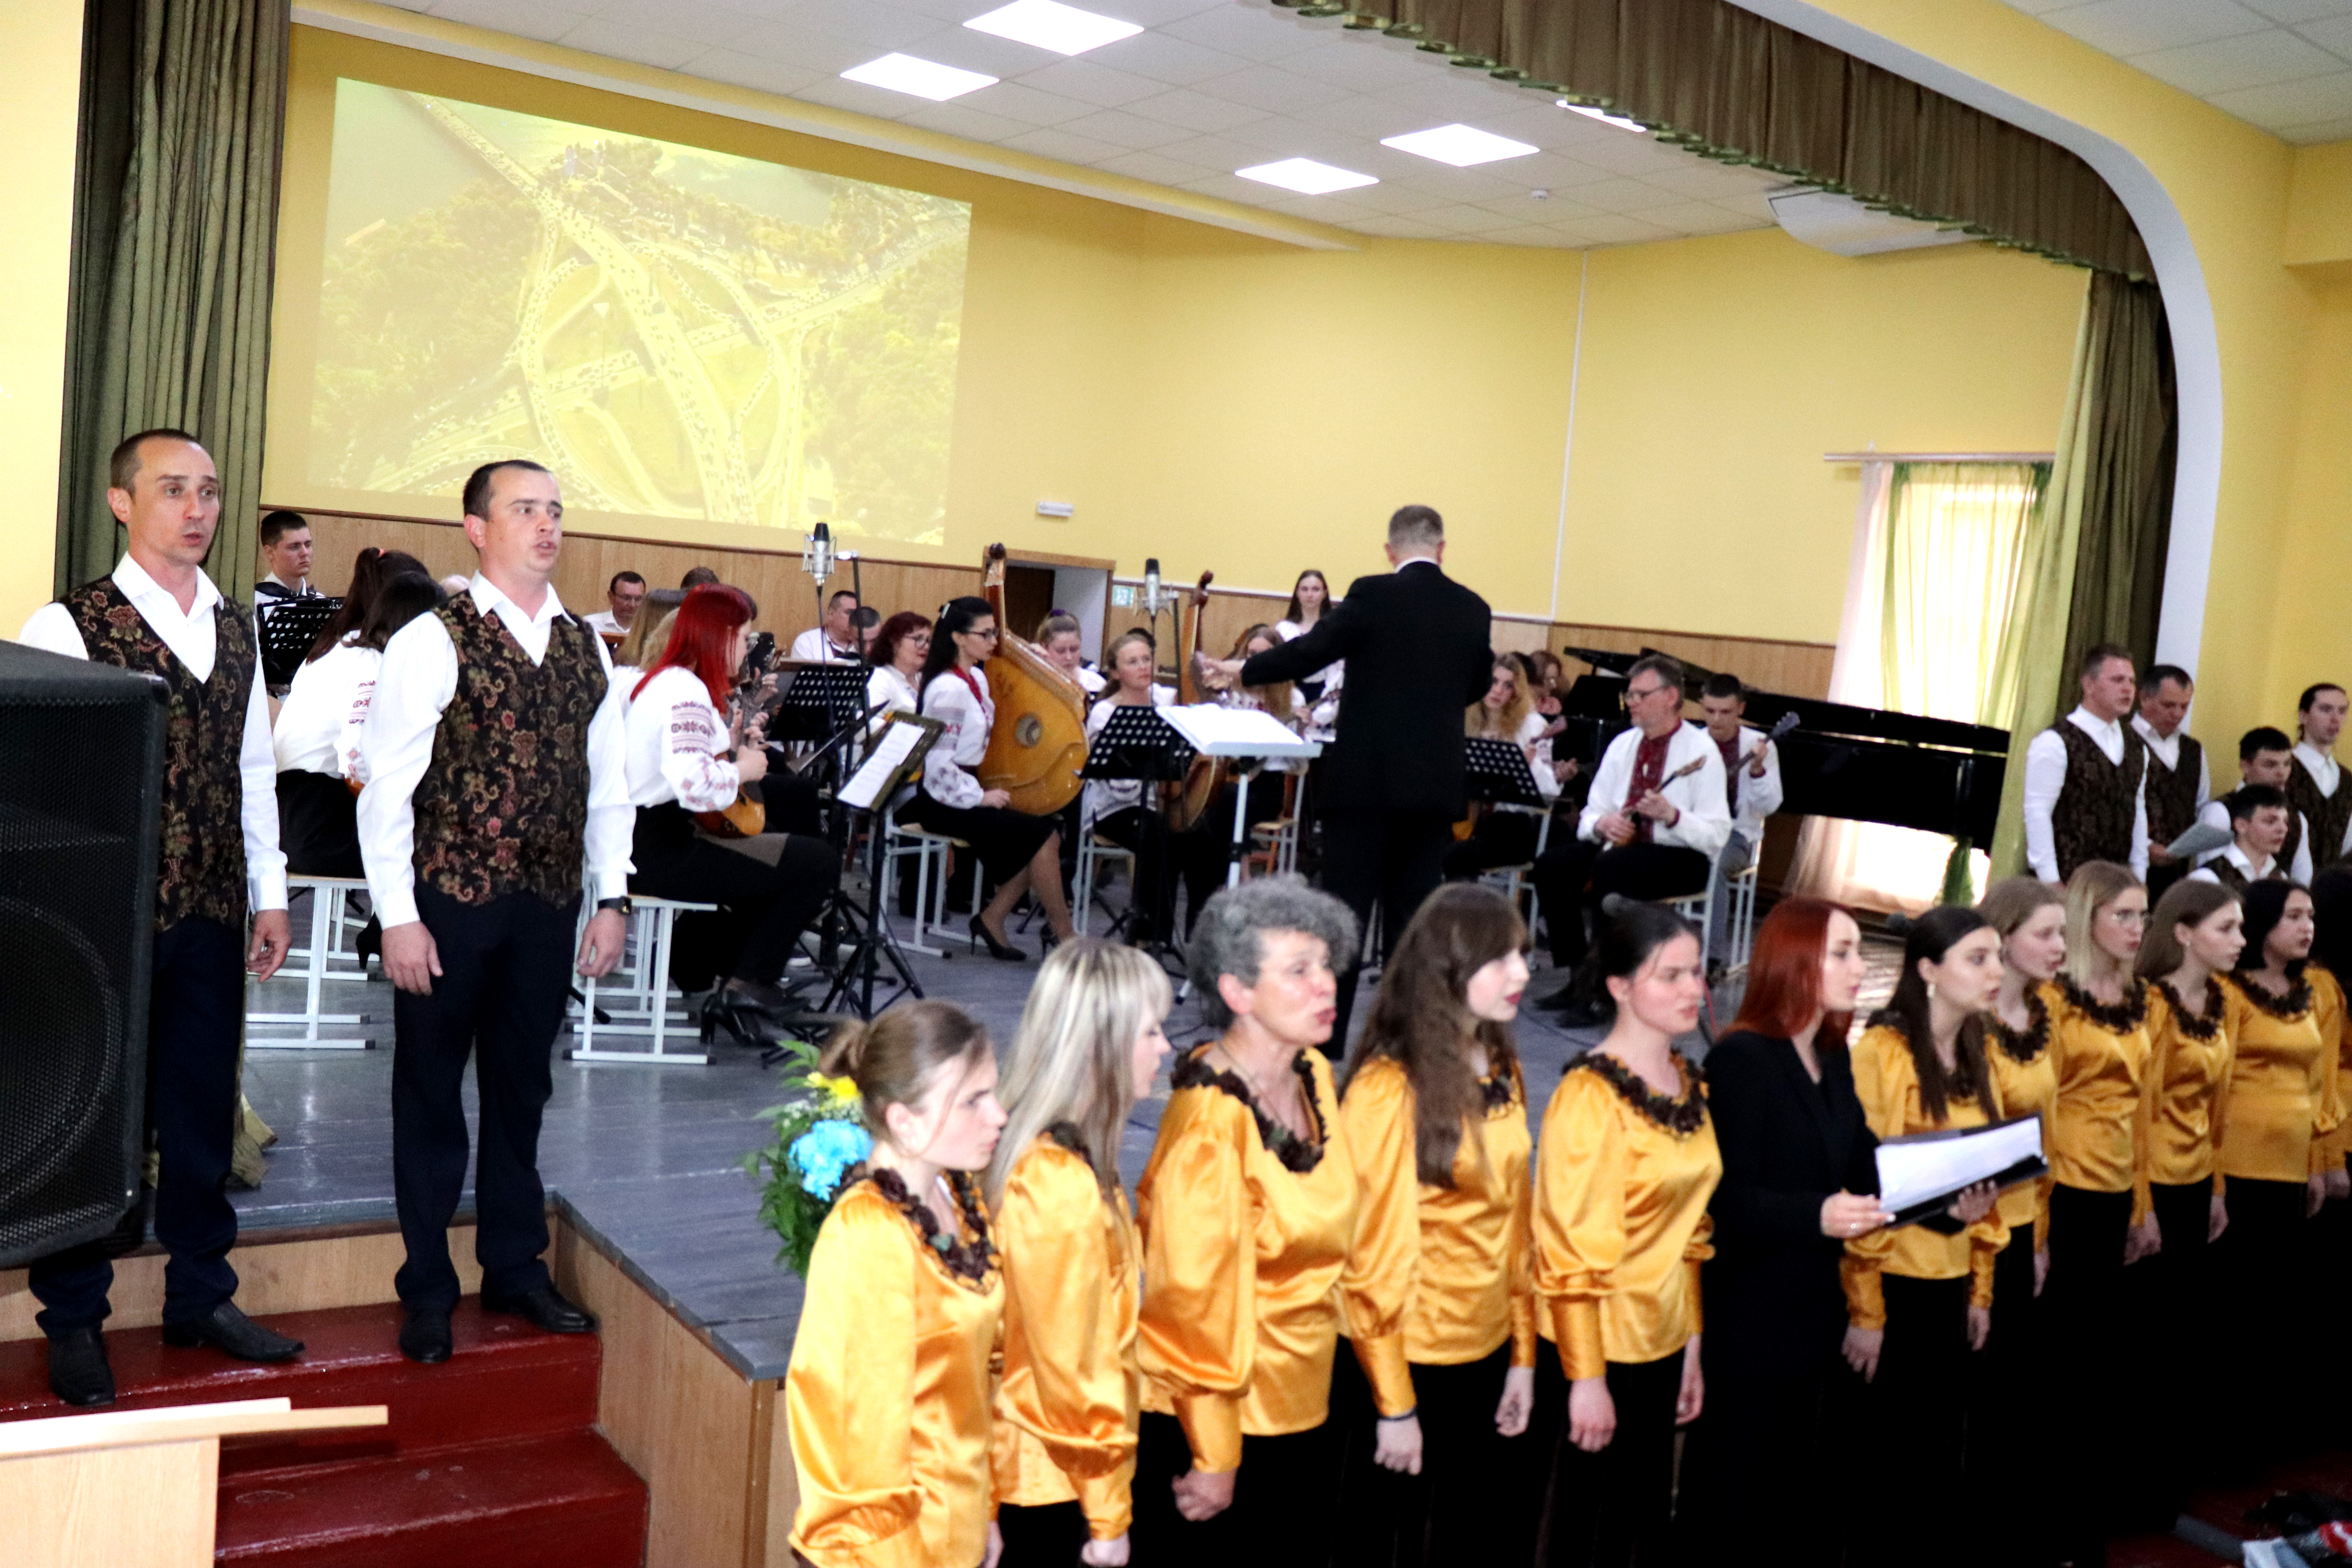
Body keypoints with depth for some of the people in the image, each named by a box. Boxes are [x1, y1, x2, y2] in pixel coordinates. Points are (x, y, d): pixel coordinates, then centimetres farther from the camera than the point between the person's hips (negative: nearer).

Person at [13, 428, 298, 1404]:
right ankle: (73, 1322, 23)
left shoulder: (236, 629, 10)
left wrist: (270, 895, 12)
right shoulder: (69, 625, -8)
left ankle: (199, 1298, 28)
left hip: (212, 915, 5)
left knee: (203, 1111, 13)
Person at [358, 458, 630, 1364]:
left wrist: (611, 897, 6)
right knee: (431, 1095, 10)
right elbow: (387, 787, -10)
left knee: (522, 1088, 16)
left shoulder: (586, 649, 8)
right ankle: (428, 1291, 24)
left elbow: (608, 783, 11)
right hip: (449, 901, -4)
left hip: (548, 905, 5)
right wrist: (398, 916, -13)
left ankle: (515, 1268, 31)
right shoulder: (433, 642, -8)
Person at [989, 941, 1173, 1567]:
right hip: (1055, 1478, -8)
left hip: (1030, 1464, 8)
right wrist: (1107, 1514, -12)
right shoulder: (1063, 1185, -26)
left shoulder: (1038, 1155, 1)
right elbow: (1073, 1367, -21)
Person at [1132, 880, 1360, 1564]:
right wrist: (1214, 1459, -15)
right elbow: (1194, 1296, -21)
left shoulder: (1314, 1075, 0)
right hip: (1212, 1419, -7)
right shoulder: (1210, 1122, -25)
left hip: (1301, 1409, 7)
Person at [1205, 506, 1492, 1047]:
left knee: (1346, 908, 1)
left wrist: (1244, 671, 4)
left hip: (1367, 777, -4)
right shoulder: (1474, 610, 6)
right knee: (1413, 911, 10)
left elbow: (1310, 652, -10)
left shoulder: (1373, 595, -8)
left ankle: (1327, 1035, 4)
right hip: (1436, 783, 4)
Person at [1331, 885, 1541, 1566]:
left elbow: (1514, 1222, 9)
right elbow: (1372, 1254, -15)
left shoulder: (1501, 1069, 4)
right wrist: (1393, 1405, -12)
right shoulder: (1390, 1089, -18)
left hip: (1486, 1356, 6)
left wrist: (1524, 1354, 8)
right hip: (1409, 1362, -6)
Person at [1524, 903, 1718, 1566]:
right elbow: (1572, 1248, -17)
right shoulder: (1591, 1096, -17)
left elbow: (1687, 1228, 12)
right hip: (1597, 1349, -7)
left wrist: (1692, 1343, 11)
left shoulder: (1687, 1080, 5)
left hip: (1661, 1344, 7)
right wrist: (1586, 1378, -16)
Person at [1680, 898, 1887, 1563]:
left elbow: (1859, 1172, 13)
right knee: (1729, 1500, 2)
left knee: (1805, 1494, 16)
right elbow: (1727, 1197, -21)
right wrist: (1817, 1216, -36)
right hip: (1747, 1321, -8)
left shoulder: (1834, 1059, 11)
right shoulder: (1740, 1058, -14)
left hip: (1814, 1312, 8)